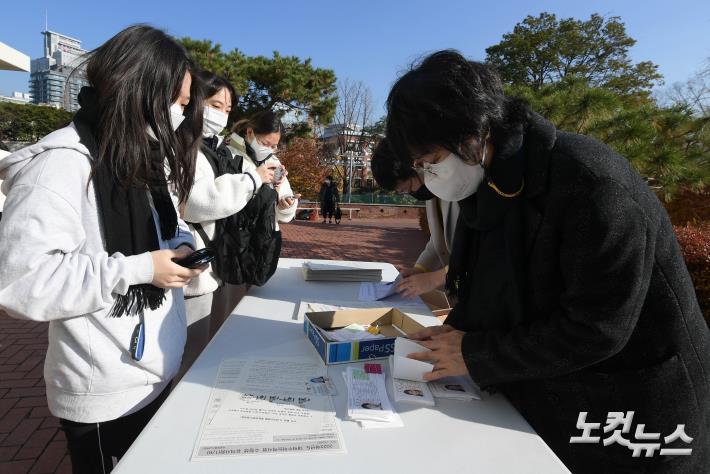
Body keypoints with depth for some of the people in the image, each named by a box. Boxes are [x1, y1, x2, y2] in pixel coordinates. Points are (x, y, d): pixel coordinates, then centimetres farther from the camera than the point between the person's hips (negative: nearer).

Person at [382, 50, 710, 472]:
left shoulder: (591, 181, -27)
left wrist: (475, 355, -20)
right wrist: (457, 331, -9)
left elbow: (596, 329, -26)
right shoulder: (490, 183, -2)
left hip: (629, 402, -6)